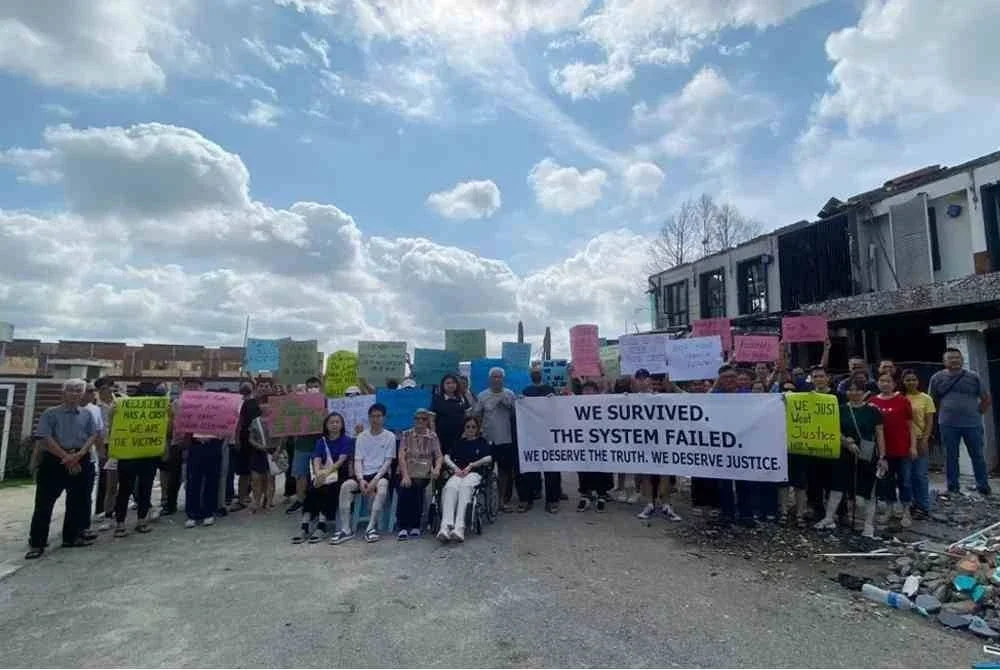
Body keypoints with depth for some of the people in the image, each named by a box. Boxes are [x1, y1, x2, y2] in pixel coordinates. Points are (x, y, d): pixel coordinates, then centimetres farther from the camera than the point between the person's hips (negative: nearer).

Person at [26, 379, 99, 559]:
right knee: (44, 502, -1)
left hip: (81, 460, 4)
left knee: (78, 501, 10)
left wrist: (78, 455, -13)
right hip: (54, 460, -3)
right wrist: (66, 457, -13)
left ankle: (72, 536, 23)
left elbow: (93, 436, 2)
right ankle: (36, 542, 7)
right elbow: (45, 438, -8)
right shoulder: (51, 413, -1)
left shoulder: (87, 414, 9)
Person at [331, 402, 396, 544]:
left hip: (381, 473, -3)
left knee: (382, 487, -36)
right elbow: (358, 461, 3)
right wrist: (361, 480, -14)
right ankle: (346, 529, -19)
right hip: (364, 474, 3)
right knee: (345, 486, -25)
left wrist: (375, 480, -17)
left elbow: (388, 462, -4)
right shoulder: (361, 437, 9)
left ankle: (371, 527, -27)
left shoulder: (390, 436, 1)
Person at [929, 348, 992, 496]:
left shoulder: (973, 377, 1)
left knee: (977, 455, 8)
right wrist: (944, 415, 6)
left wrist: (977, 414, 3)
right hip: (948, 425, 0)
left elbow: (986, 399, 7)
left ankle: (983, 486, 19)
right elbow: (932, 401, 9)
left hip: (972, 423, 0)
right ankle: (952, 487, 13)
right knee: (950, 456, 5)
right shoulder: (937, 378, 1)